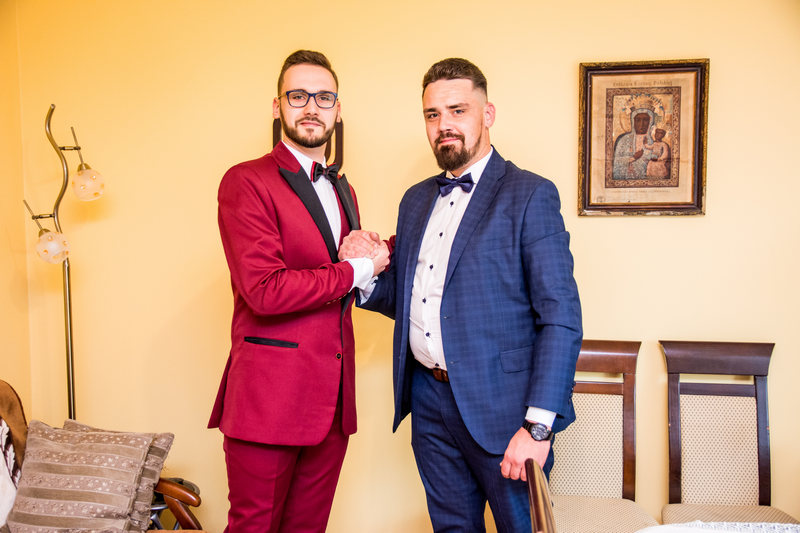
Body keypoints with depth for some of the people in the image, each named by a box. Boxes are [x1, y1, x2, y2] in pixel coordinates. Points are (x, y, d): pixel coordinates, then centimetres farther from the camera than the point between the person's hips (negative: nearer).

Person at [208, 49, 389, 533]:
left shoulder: (342, 189, 16)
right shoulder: (246, 182, -8)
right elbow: (264, 291, -20)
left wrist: (378, 252, 0)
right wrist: (355, 271, -11)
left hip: (333, 397, 7)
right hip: (268, 397, -6)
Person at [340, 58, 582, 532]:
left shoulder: (530, 195, -8)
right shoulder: (417, 200, 12)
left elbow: (562, 318, -14)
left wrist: (537, 425, -21)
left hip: (500, 405, -5)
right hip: (429, 402, 6)